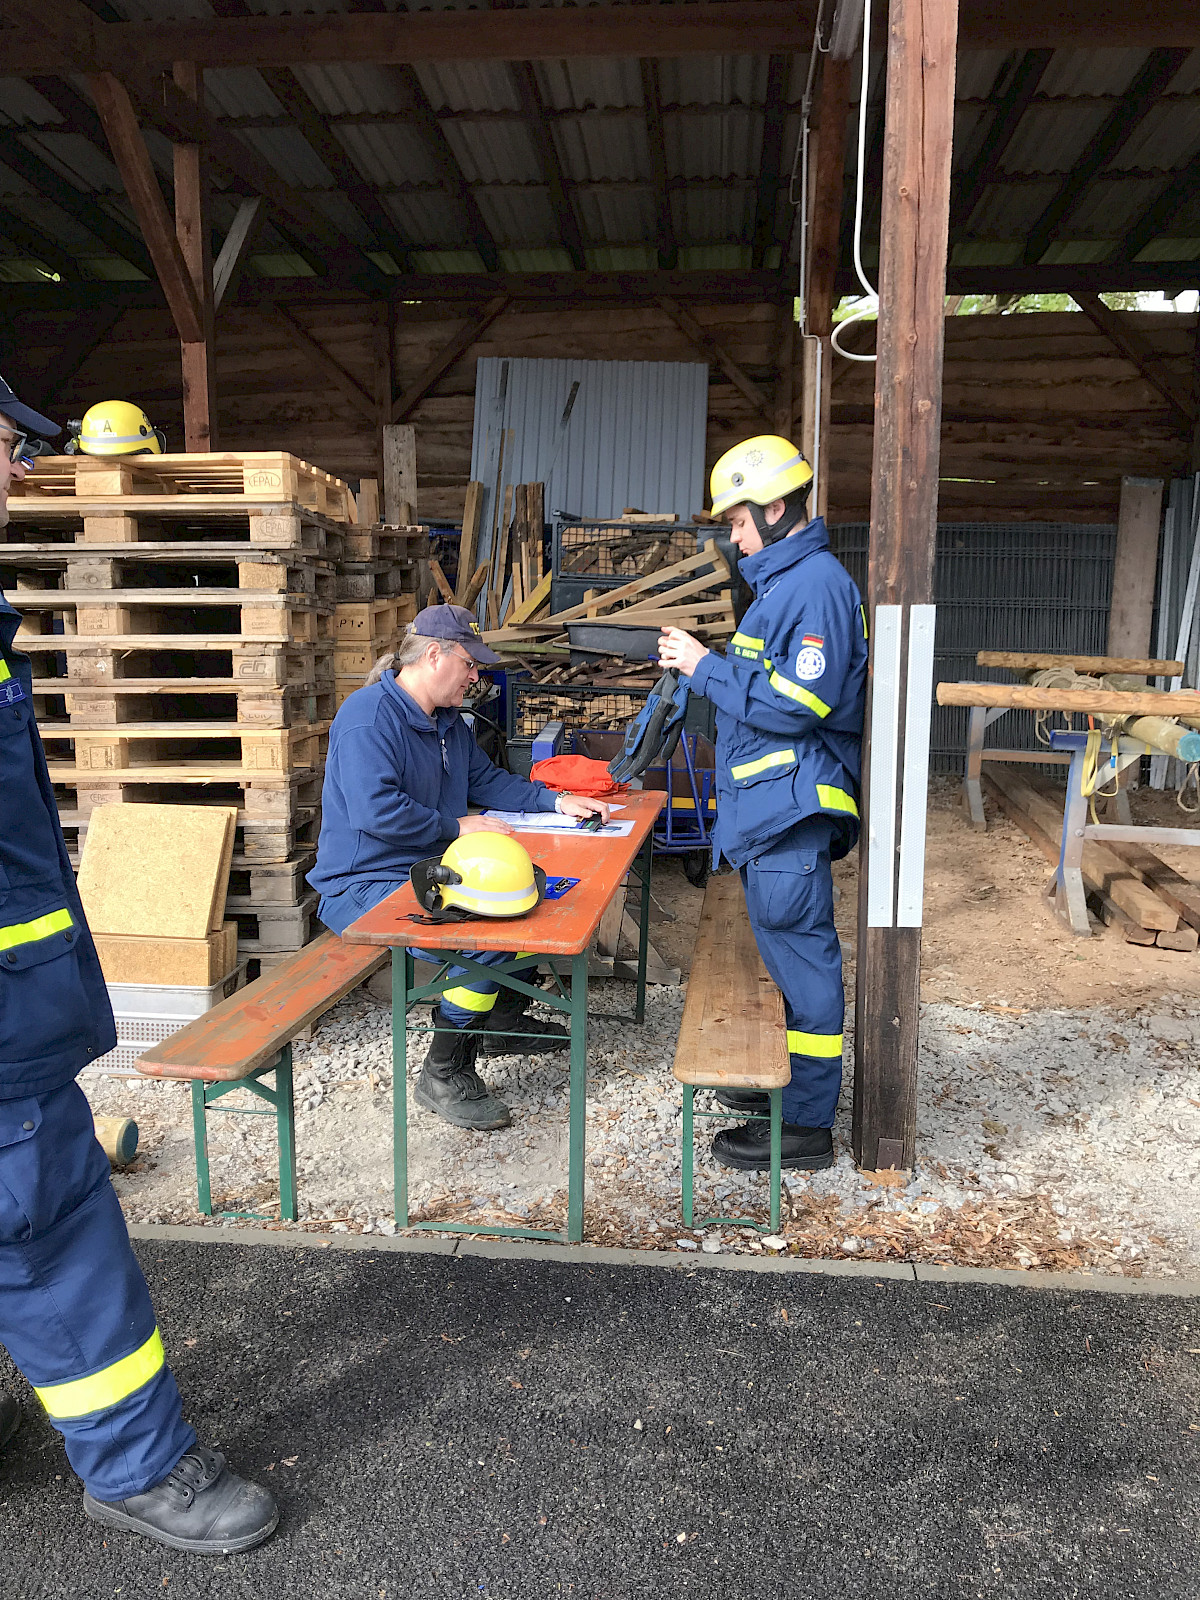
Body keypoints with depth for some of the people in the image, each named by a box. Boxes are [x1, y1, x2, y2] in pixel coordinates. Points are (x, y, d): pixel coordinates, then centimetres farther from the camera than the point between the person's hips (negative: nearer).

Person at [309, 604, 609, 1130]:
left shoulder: (448, 720, 14)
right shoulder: (369, 716, -18)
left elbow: (486, 780, 25)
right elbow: (374, 810, -28)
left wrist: (556, 801, 13)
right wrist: (457, 826, -20)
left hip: (433, 873, 10)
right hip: (366, 886, -10)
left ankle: (504, 1020, 25)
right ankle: (443, 1075, -13)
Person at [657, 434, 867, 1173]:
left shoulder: (816, 585, -16)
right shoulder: (785, 579, 17)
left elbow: (795, 704, -23)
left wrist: (707, 666, -16)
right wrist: (701, 661, 13)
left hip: (791, 807, -11)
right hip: (769, 803, 11)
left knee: (799, 953, -3)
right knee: (789, 949, 18)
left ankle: (806, 1126, 7)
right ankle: (793, 1081, 33)